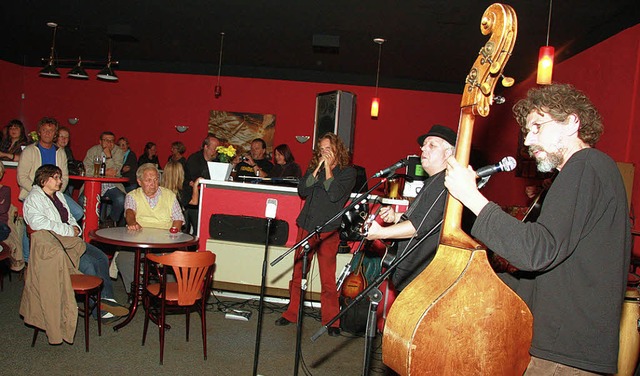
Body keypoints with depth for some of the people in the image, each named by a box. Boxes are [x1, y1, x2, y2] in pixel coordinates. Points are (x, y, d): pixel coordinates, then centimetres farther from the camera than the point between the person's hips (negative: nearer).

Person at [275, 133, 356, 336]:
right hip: (306, 226, 4)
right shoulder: (313, 168, 15)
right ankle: (292, 313, 22)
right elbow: (302, 190, 0)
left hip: (328, 230, -4)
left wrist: (328, 168, -7)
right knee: (298, 273, 8)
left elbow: (335, 194, -13)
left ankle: (332, 320, 9)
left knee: (328, 278, -3)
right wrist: (318, 168, -4)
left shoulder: (348, 172, 2)